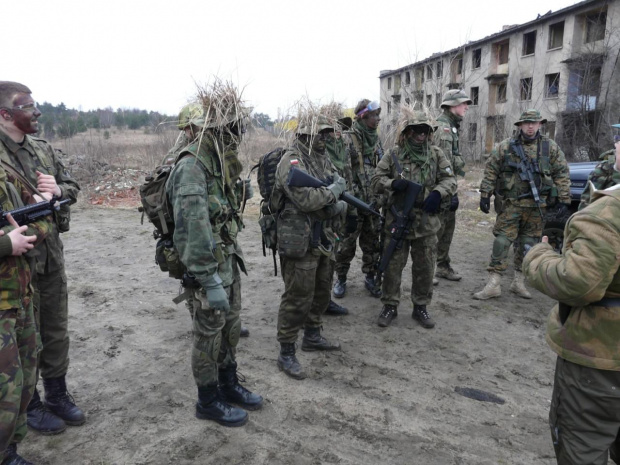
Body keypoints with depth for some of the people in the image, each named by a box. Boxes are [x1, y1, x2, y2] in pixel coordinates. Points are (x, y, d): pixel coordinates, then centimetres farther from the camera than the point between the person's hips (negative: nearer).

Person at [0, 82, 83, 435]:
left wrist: (58, 189, -9)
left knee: (57, 330, 16)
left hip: (52, 256, 6)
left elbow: (73, 187, 12)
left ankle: (58, 393, 33)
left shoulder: (44, 149, 7)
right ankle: (30, 404, 28)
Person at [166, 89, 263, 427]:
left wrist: (234, 259, 17)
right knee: (209, 336, 8)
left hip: (229, 262, 9)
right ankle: (208, 402, 27)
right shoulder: (192, 166, -23)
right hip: (209, 269, -9)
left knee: (230, 329, 20)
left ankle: (229, 386, 39)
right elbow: (192, 229, -29)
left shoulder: (220, 161, 6)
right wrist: (210, 281, -29)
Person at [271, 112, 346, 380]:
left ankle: (312, 337, 38)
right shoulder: (291, 161, -15)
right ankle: (286, 354, 9)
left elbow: (340, 188, 12)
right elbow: (305, 199, -27)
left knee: (321, 292, 20)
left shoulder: (323, 159, 13)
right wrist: (333, 191, -12)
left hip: (324, 239, 9)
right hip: (299, 241, -9)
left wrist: (339, 204, -10)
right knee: (297, 298, -3)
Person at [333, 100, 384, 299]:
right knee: (346, 244, 5)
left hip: (373, 204, 6)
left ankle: (370, 277, 29)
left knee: (372, 244, 13)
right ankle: (341, 279, 23)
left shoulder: (376, 140, 10)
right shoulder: (347, 140, -11)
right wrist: (350, 208, -19)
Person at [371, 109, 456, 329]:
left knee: (425, 267, 10)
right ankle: (390, 306, 21)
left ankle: (421, 307, 27)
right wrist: (393, 183, -20)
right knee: (392, 266, 6)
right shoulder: (393, 155, -1)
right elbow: (377, 181, 0)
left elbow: (450, 179, 4)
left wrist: (438, 192, -16)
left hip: (427, 222, 2)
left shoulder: (436, 154, 3)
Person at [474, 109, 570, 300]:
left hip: (537, 206, 2)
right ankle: (494, 283, -1)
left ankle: (519, 281, 22)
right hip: (511, 204, -1)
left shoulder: (551, 147, 5)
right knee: (502, 241, -5)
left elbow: (562, 174, 5)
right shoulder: (506, 146, 2)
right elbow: (491, 171, 3)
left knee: (528, 243, 9)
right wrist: (485, 195, -2)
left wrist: (564, 200, 0)